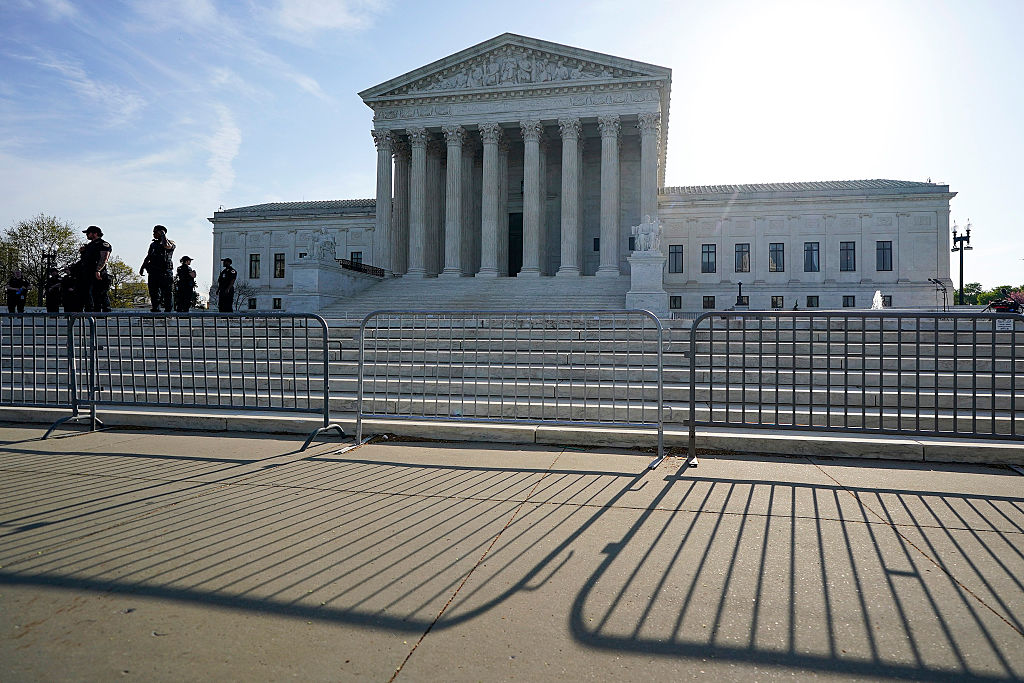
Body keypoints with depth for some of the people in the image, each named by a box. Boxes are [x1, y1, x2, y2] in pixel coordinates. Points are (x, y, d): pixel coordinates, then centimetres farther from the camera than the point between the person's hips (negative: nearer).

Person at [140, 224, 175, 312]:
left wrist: (163, 235, -9)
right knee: (153, 292, 3)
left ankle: (168, 310, -1)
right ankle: (155, 308, 8)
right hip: (153, 272, 6)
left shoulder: (170, 243, 2)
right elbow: (148, 257, 23)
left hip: (165, 272, -6)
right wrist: (142, 267, 14)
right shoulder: (153, 244, 19)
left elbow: (166, 246, -24)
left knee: (166, 292, -4)